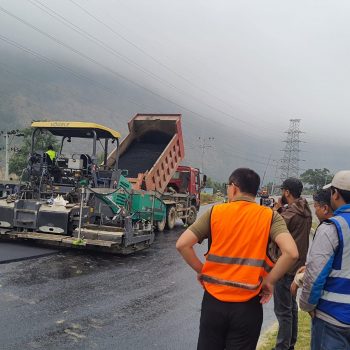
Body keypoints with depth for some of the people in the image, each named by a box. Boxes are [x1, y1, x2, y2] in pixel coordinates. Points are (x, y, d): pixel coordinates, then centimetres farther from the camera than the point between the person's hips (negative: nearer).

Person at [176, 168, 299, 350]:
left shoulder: (215, 212, -3)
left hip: (214, 301, 1)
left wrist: (201, 270, 5)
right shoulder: (269, 216, -4)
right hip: (247, 306, 0)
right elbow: (291, 252, -18)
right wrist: (269, 281, -5)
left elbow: (182, 245, -8)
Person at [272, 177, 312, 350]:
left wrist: (275, 210, -8)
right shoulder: (306, 211, 6)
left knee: (283, 310, 0)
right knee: (291, 306, 20)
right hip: (298, 265, 9)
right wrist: (281, 209, -3)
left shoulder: (290, 213, -21)